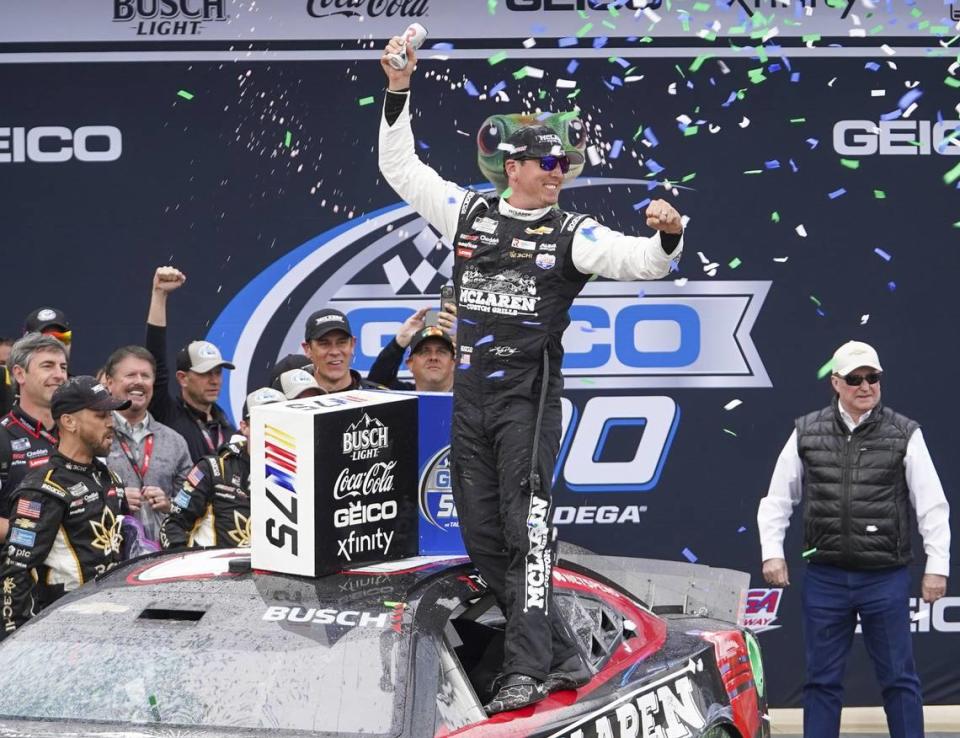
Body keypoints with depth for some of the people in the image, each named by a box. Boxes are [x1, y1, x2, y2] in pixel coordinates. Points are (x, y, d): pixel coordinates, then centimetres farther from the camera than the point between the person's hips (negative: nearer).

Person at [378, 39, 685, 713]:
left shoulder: (572, 233, 2)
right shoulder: (469, 213, 11)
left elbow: (632, 260, -11)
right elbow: (400, 167, 15)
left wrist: (666, 238, -33)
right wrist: (399, 92, 6)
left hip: (530, 397, -4)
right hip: (470, 399, 5)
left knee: (526, 530, -13)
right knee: (483, 539, 5)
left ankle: (527, 670, -14)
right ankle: (562, 657, 14)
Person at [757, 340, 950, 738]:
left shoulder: (904, 435, 0)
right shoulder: (806, 433, 5)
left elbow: (932, 505, 1)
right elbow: (777, 499, 11)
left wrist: (937, 566, -2)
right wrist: (772, 552, 3)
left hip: (886, 578, -2)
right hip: (825, 578, 2)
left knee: (898, 677, 4)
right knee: (822, 679, 8)